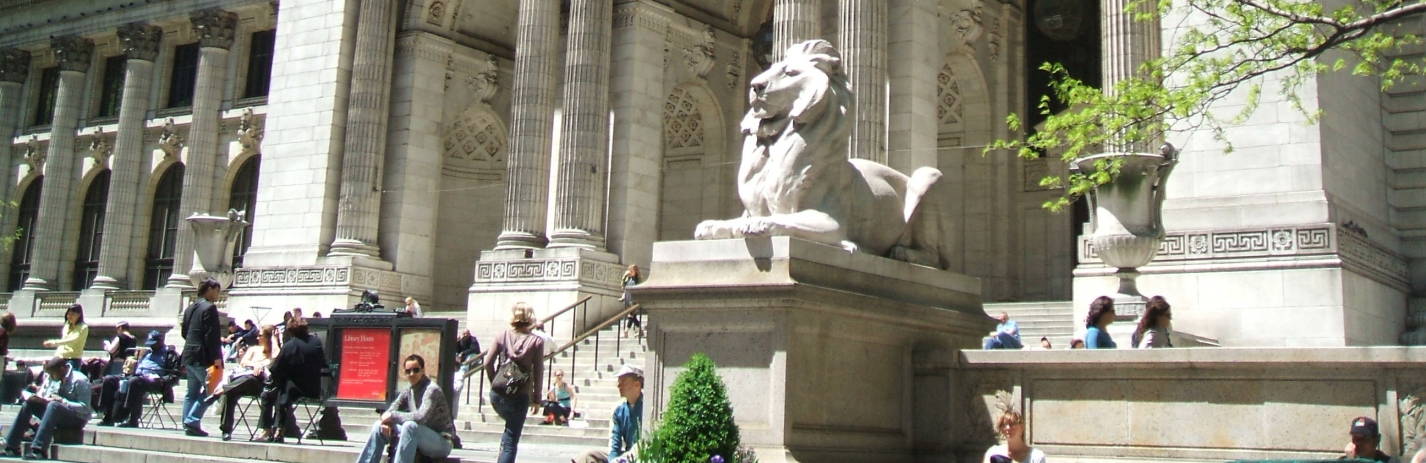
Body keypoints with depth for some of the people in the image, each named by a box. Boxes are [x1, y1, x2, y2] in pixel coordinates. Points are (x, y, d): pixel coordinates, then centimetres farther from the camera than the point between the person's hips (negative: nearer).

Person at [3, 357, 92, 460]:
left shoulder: (79, 380, -14)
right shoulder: (51, 379, 6)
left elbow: (85, 408, -19)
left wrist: (62, 401, -26)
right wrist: (38, 398, -12)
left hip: (77, 419, -7)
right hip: (55, 414, 7)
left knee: (53, 405, -33)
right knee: (29, 402, -5)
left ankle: (39, 450, -41)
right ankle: (11, 447, -11)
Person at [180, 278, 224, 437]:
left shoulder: (190, 308, 16)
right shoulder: (209, 308, -12)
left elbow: (184, 331, 21)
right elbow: (211, 335, -17)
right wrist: (216, 357, -17)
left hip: (188, 355, 9)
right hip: (202, 357, -9)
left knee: (192, 392, 12)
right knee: (211, 390, -5)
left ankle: (188, 425, 12)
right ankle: (192, 422, -11)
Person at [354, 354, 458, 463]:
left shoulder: (432, 390, -16)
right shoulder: (408, 393, 8)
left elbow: (421, 417, -29)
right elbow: (390, 411, 9)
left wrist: (393, 415, -19)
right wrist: (386, 422, -15)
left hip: (442, 441, -8)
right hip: (421, 440, 8)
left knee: (410, 425, -35)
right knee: (379, 426, 3)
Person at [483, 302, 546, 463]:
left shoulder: (502, 336, 1)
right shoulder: (536, 341, -5)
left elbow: (488, 363, 0)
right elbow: (538, 371, -5)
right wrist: (536, 398, 4)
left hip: (497, 395, 3)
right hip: (520, 396, -3)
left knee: (510, 427, 31)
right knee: (511, 440, 4)